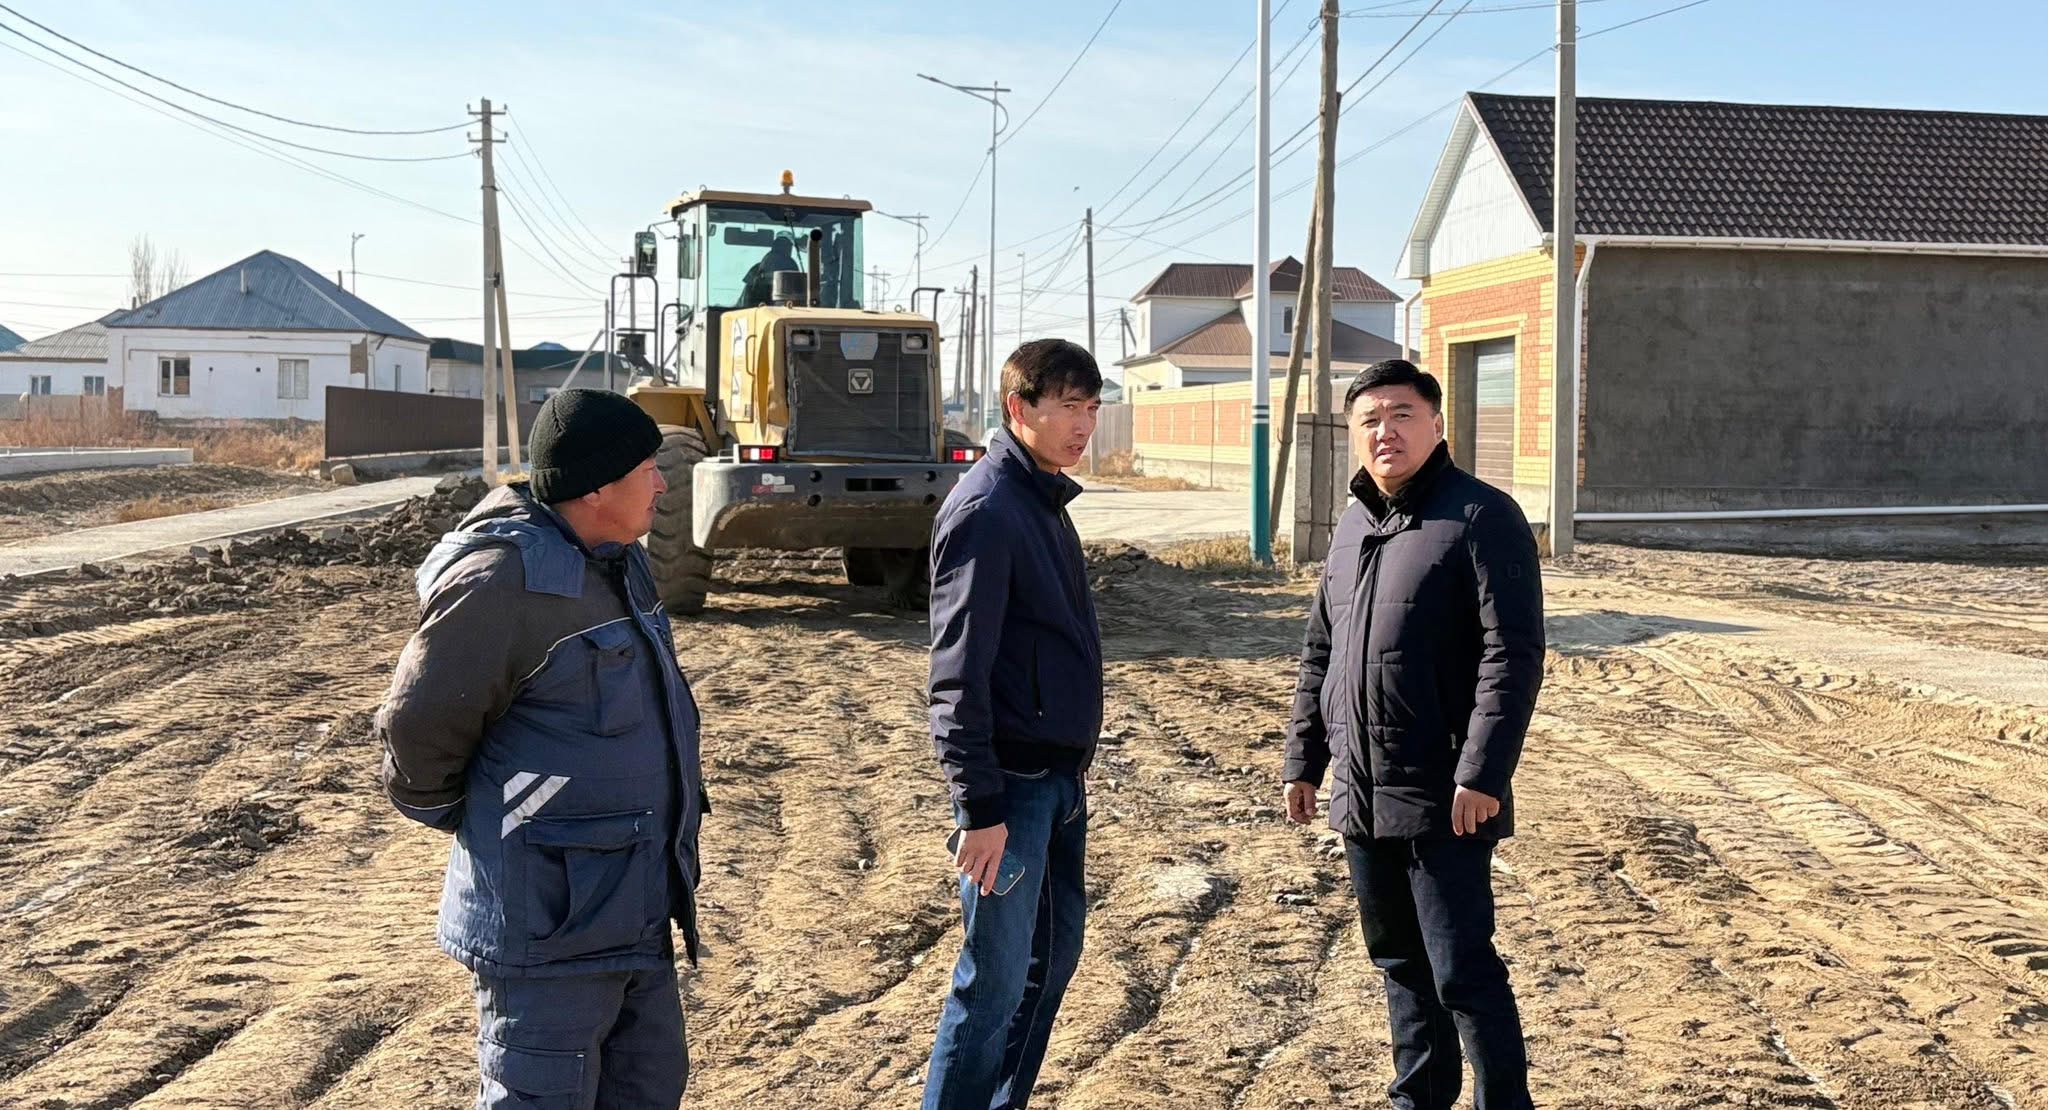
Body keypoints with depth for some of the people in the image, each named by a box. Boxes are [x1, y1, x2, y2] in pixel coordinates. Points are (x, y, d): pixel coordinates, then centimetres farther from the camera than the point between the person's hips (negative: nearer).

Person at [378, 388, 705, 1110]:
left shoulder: (614, 563, 10)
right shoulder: (503, 580, -20)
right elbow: (418, 728, -14)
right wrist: (455, 818, 3)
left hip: (636, 914, 9)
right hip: (547, 918, -9)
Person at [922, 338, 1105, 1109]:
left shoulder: (1044, 500, 11)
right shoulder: (987, 509, -17)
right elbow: (958, 674, -20)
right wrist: (980, 806, -22)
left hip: (1059, 777, 9)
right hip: (1012, 784, -9)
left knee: (1054, 953, 18)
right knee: (996, 978, -1)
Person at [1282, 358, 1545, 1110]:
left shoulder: (1481, 518, -10)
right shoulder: (1353, 526, 13)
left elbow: (1512, 657, -17)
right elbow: (1319, 653, 18)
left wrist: (1481, 773, -22)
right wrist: (1304, 759, 14)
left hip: (1443, 801, -7)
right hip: (1361, 795, 7)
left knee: (1464, 971, -3)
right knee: (1400, 963, 18)